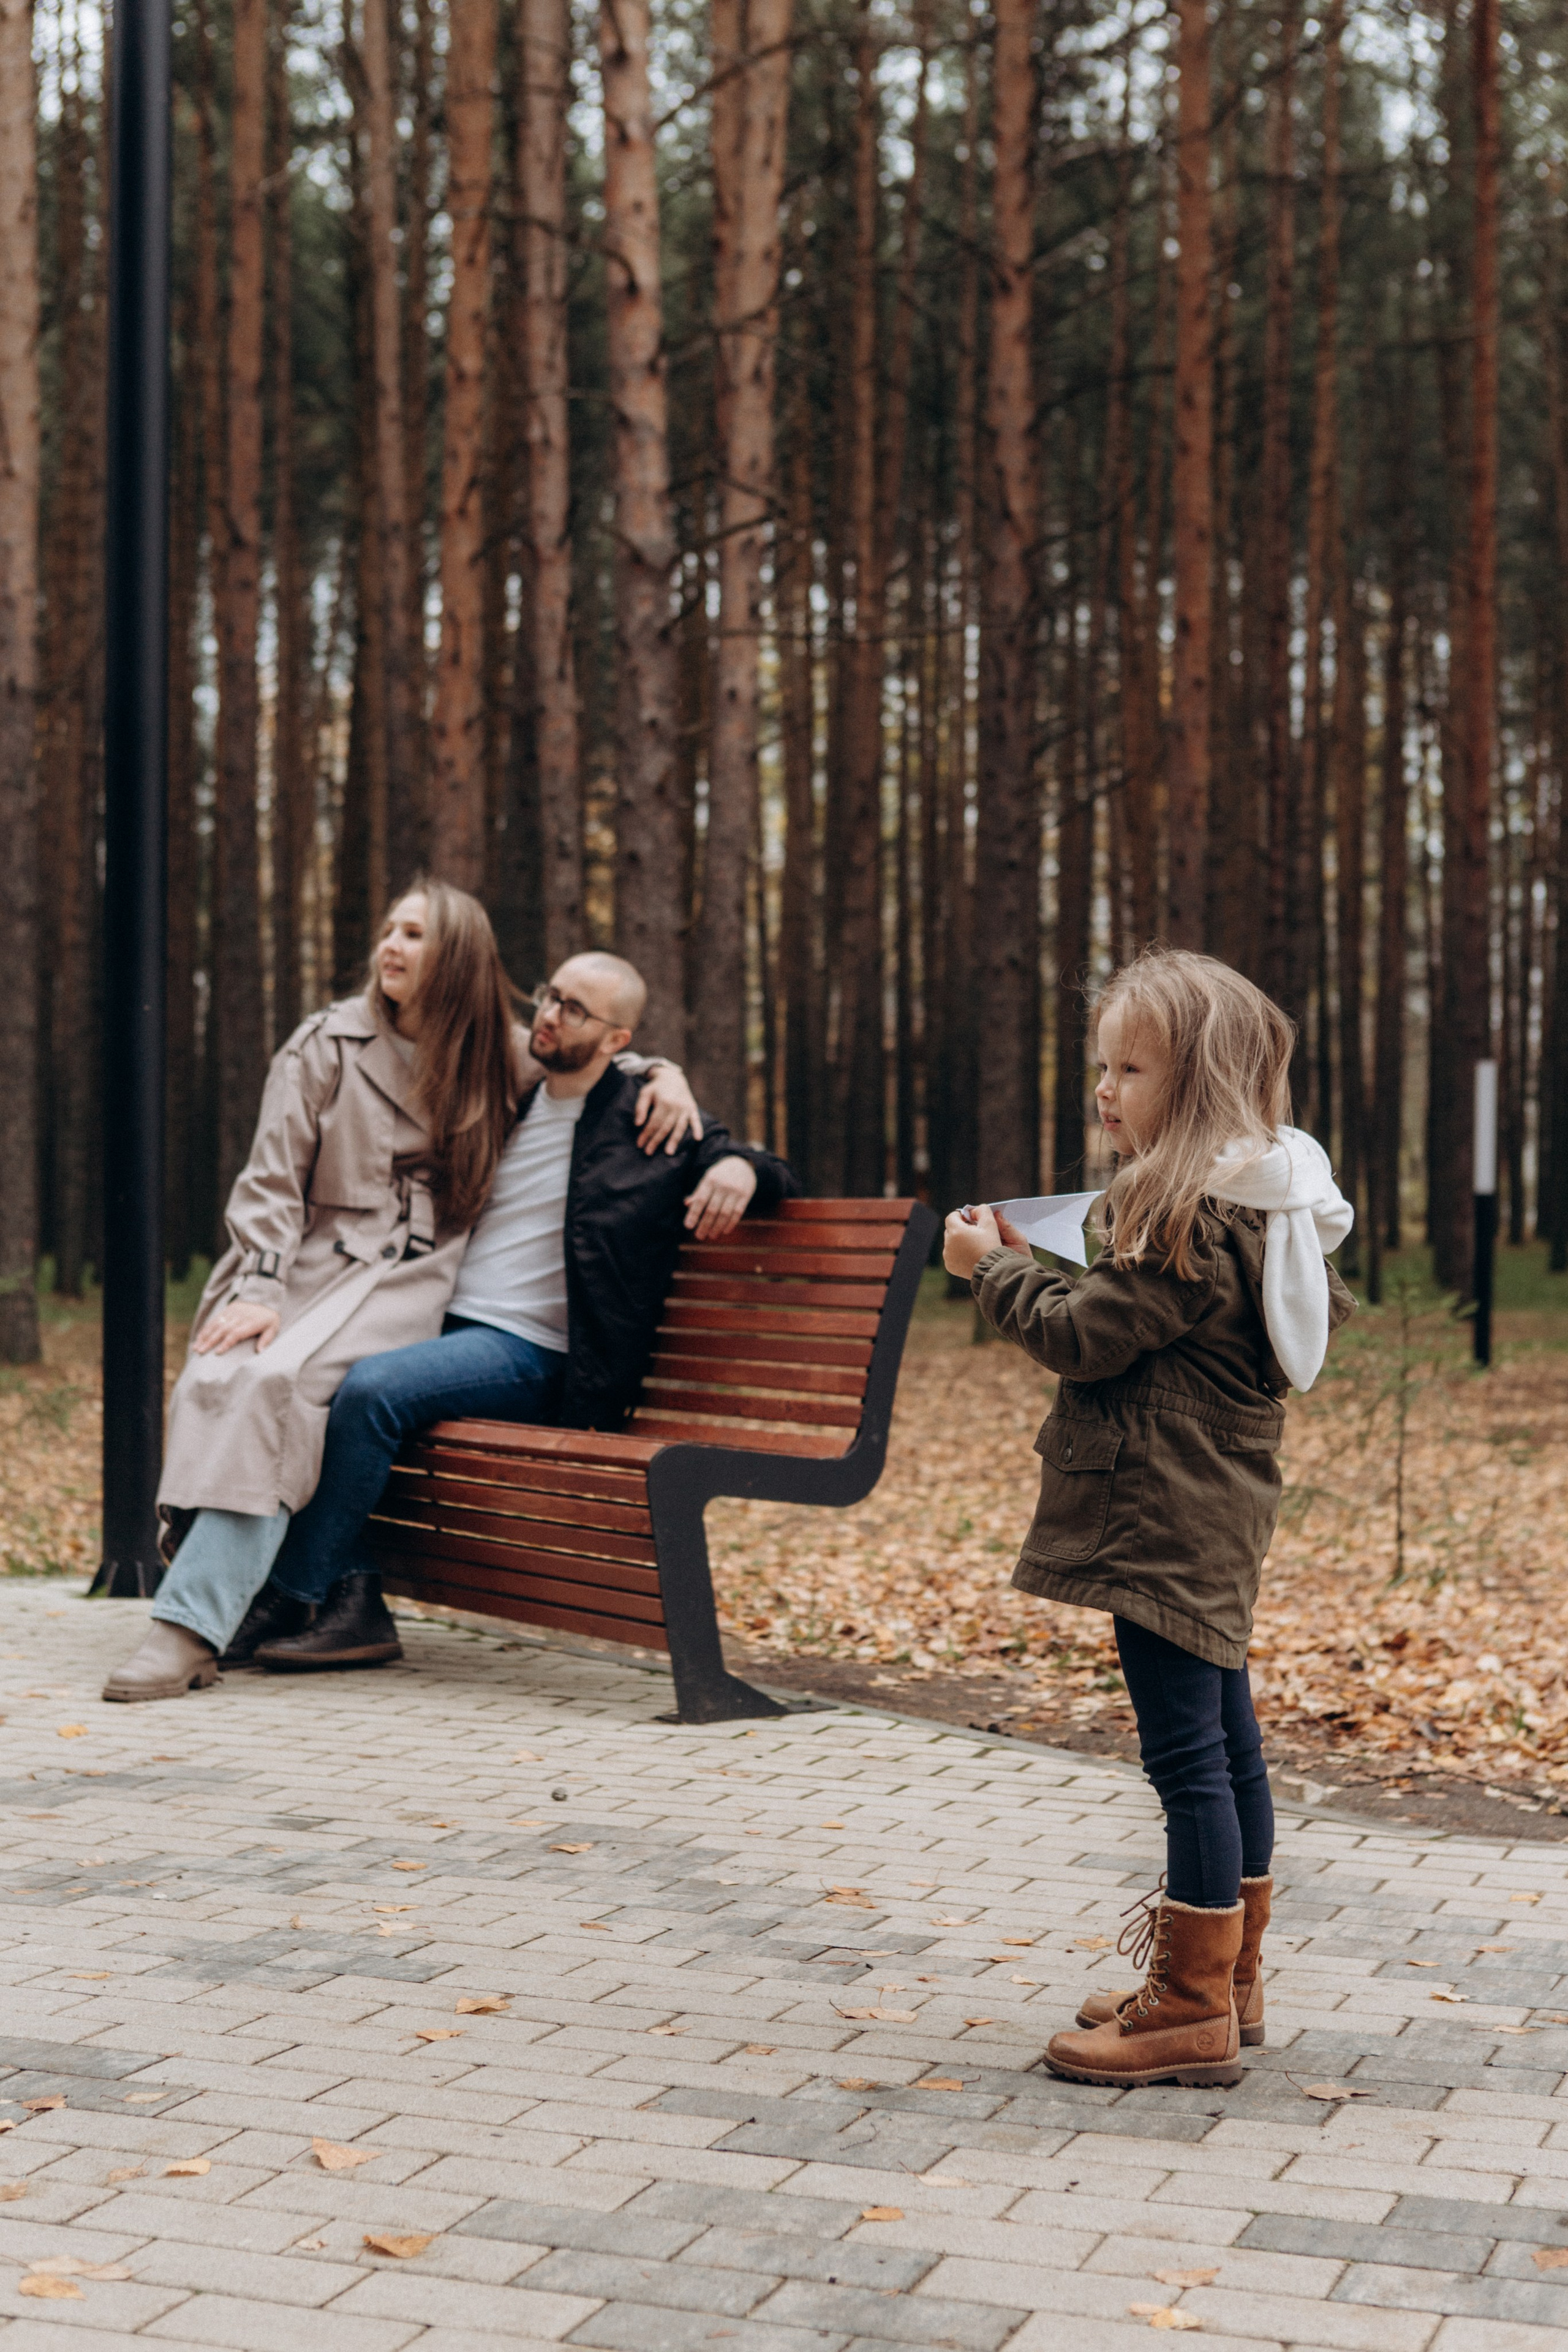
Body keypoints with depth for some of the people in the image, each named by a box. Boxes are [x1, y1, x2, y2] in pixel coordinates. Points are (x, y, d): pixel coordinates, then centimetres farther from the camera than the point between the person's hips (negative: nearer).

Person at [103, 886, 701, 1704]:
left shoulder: (503, 1056, 11)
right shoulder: (329, 1043, 6)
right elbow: (270, 1181, 2)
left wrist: (664, 1074, 6)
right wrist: (257, 1292, -12)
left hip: (408, 1282, -2)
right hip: (307, 1261, 2)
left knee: (279, 1379, -31)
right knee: (218, 1376, -32)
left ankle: (192, 1627, -36)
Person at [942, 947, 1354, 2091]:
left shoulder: (1188, 1217, -19)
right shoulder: (1262, 1202, 13)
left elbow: (1086, 1338, -18)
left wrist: (995, 1269, -1)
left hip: (1167, 1517, -11)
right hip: (1217, 1511, 11)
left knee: (1187, 1752, -6)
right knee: (1226, 1742, 16)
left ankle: (1192, 2010, 0)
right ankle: (1227, 1976, 28)